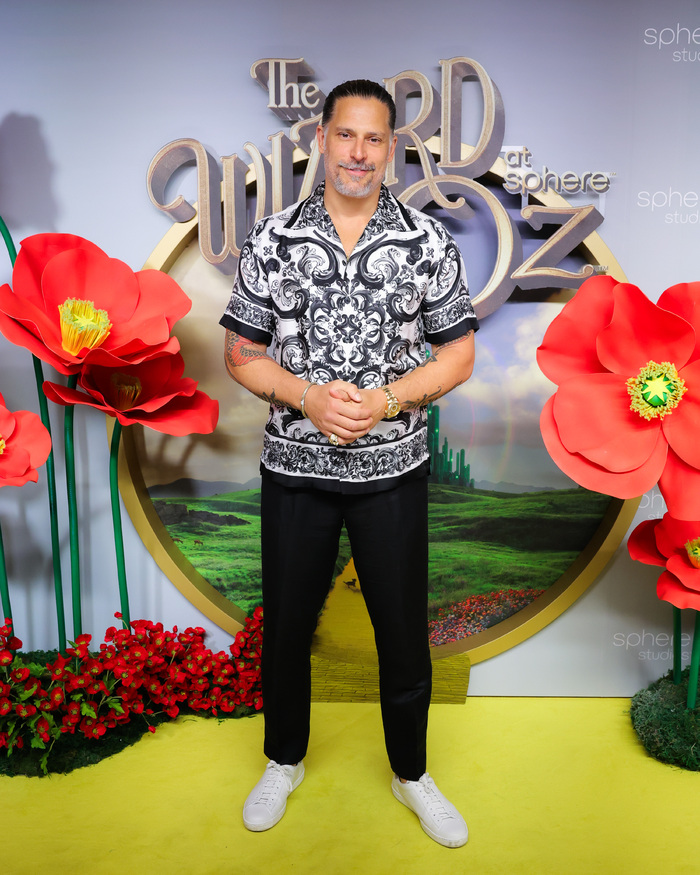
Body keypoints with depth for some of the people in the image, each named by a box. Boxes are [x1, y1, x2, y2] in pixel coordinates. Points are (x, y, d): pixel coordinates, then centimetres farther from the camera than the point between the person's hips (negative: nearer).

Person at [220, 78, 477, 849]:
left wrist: (387, 400, -15)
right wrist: (309, 397, -16)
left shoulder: (428, 242, -1)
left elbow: (458, 353, 0)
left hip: (393, 468, 0)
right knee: (286, 623, 15)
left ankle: (410, 773, 38)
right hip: (294, 468, 1)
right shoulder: (272, 238, -1)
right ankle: (284, 762, 42)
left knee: (403, 628, 11)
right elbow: (241, 353, 1)